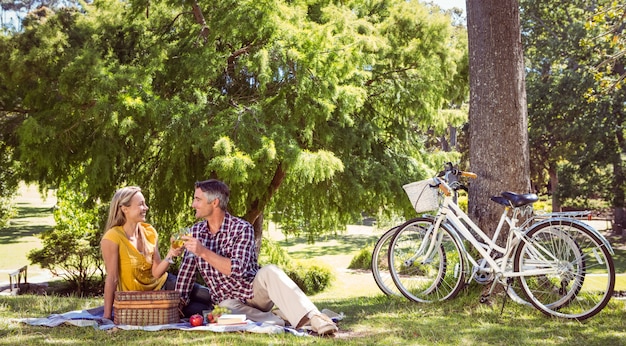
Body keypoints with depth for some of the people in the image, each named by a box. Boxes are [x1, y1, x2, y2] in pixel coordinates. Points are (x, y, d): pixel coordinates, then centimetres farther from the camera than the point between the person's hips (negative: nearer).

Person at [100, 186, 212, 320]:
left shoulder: (150, 232, -4)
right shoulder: (112, 239, -22)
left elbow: (156, 272, -7)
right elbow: (112, 278, -23)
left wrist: (170, 255, -25)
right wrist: (107, 316, -23)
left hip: (161, 283, 6)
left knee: (208, 296, -2)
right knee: (199, 310, -13)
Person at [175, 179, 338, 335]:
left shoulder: (242, 228, -12)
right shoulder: (196, 231, 4)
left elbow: (237, 269, -24)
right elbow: (186, 271, 13)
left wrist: (204, 252, -29)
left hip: (254, 291, -2)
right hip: (229, 300, 2)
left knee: (269, 271, -35)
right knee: (226, 308, -36)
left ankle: (315, 319, -44)